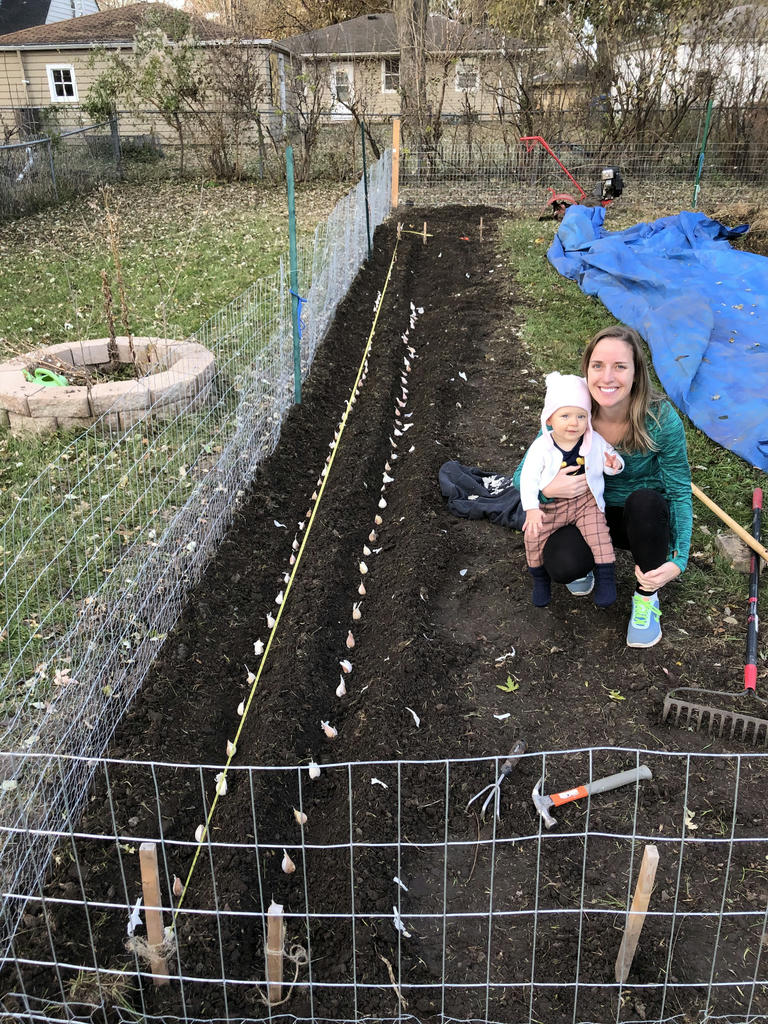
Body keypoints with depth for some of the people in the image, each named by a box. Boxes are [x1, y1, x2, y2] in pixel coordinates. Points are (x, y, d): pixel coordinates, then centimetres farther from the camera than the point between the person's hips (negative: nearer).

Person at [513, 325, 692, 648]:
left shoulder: (662, 419, -24)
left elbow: (680, 492, -15)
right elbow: (522, 475, -12)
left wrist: (678, 561, -25)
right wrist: (548, 488, -36)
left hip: (645, 520, 0)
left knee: (644, 500, -37)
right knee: (562, 566, -31)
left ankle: (646, 597, -10)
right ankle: (583, 565, 9)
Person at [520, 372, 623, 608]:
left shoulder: (595, 442, -7)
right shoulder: (541, 447, -14)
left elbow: (610, 456, 6)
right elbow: (528, 477, -12)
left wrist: (614, 464, -21)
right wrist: (531, 508, -24)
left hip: (586, 501, 1)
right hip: (551, 504, 0)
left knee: (598, 533, -17)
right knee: (534, 536, -12)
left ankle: (606, 578, 3)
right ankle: (540, 578, 14)